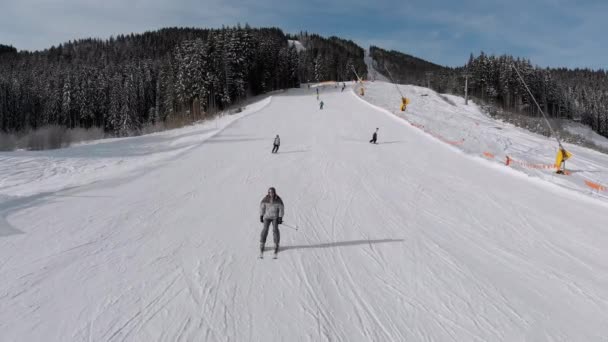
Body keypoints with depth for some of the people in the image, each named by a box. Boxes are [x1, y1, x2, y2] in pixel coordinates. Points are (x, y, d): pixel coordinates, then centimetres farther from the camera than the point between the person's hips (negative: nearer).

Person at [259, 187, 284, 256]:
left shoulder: (278, 200, -9)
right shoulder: (265, 199, -5)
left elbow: (281, 208, -3)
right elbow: (262, 207, 6)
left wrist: (280, 217, -8)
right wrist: (261, 216, 4)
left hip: (275, 217, -1)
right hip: (267, 217, 1)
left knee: (275, 230, -10)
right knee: (265, 230, -8)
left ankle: (276, 246, -1)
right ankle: (262, 245, -1)